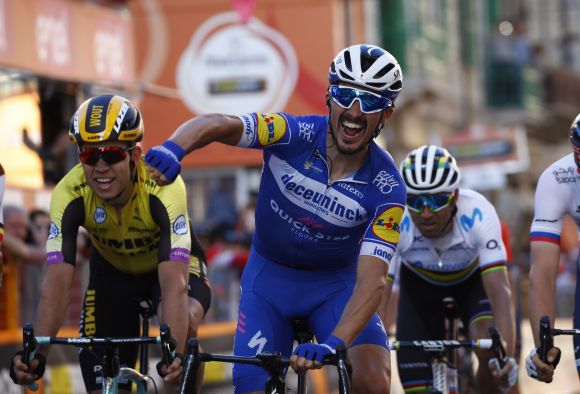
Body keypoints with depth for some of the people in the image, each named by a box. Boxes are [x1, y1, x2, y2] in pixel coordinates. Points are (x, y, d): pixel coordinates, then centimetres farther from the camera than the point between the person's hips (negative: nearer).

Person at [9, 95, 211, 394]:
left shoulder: (163, 189, -38)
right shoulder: (69, 194, -32)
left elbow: (174, 283, -46)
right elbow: (57, 283, -37)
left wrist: (175, 354, -60)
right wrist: (37, 354, -51)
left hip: (170, 264, -2)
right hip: (112, 268, 3)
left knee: (185, 324, -36)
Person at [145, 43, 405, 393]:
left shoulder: (386, 189, -23)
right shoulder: (294, 135, -22)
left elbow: (371, 281, -29)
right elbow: (219, 124, -38)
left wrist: (334, 344, -46)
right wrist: (174, 148, -61)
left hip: (335, 284, -1)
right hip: (270, 276, 1)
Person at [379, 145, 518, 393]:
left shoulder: (477, 213, -38)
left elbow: (499, 288, -44)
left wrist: (506, 354, -57)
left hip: (474, 279, -1)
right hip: (420, 285, 1)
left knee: (489, 347, -31)